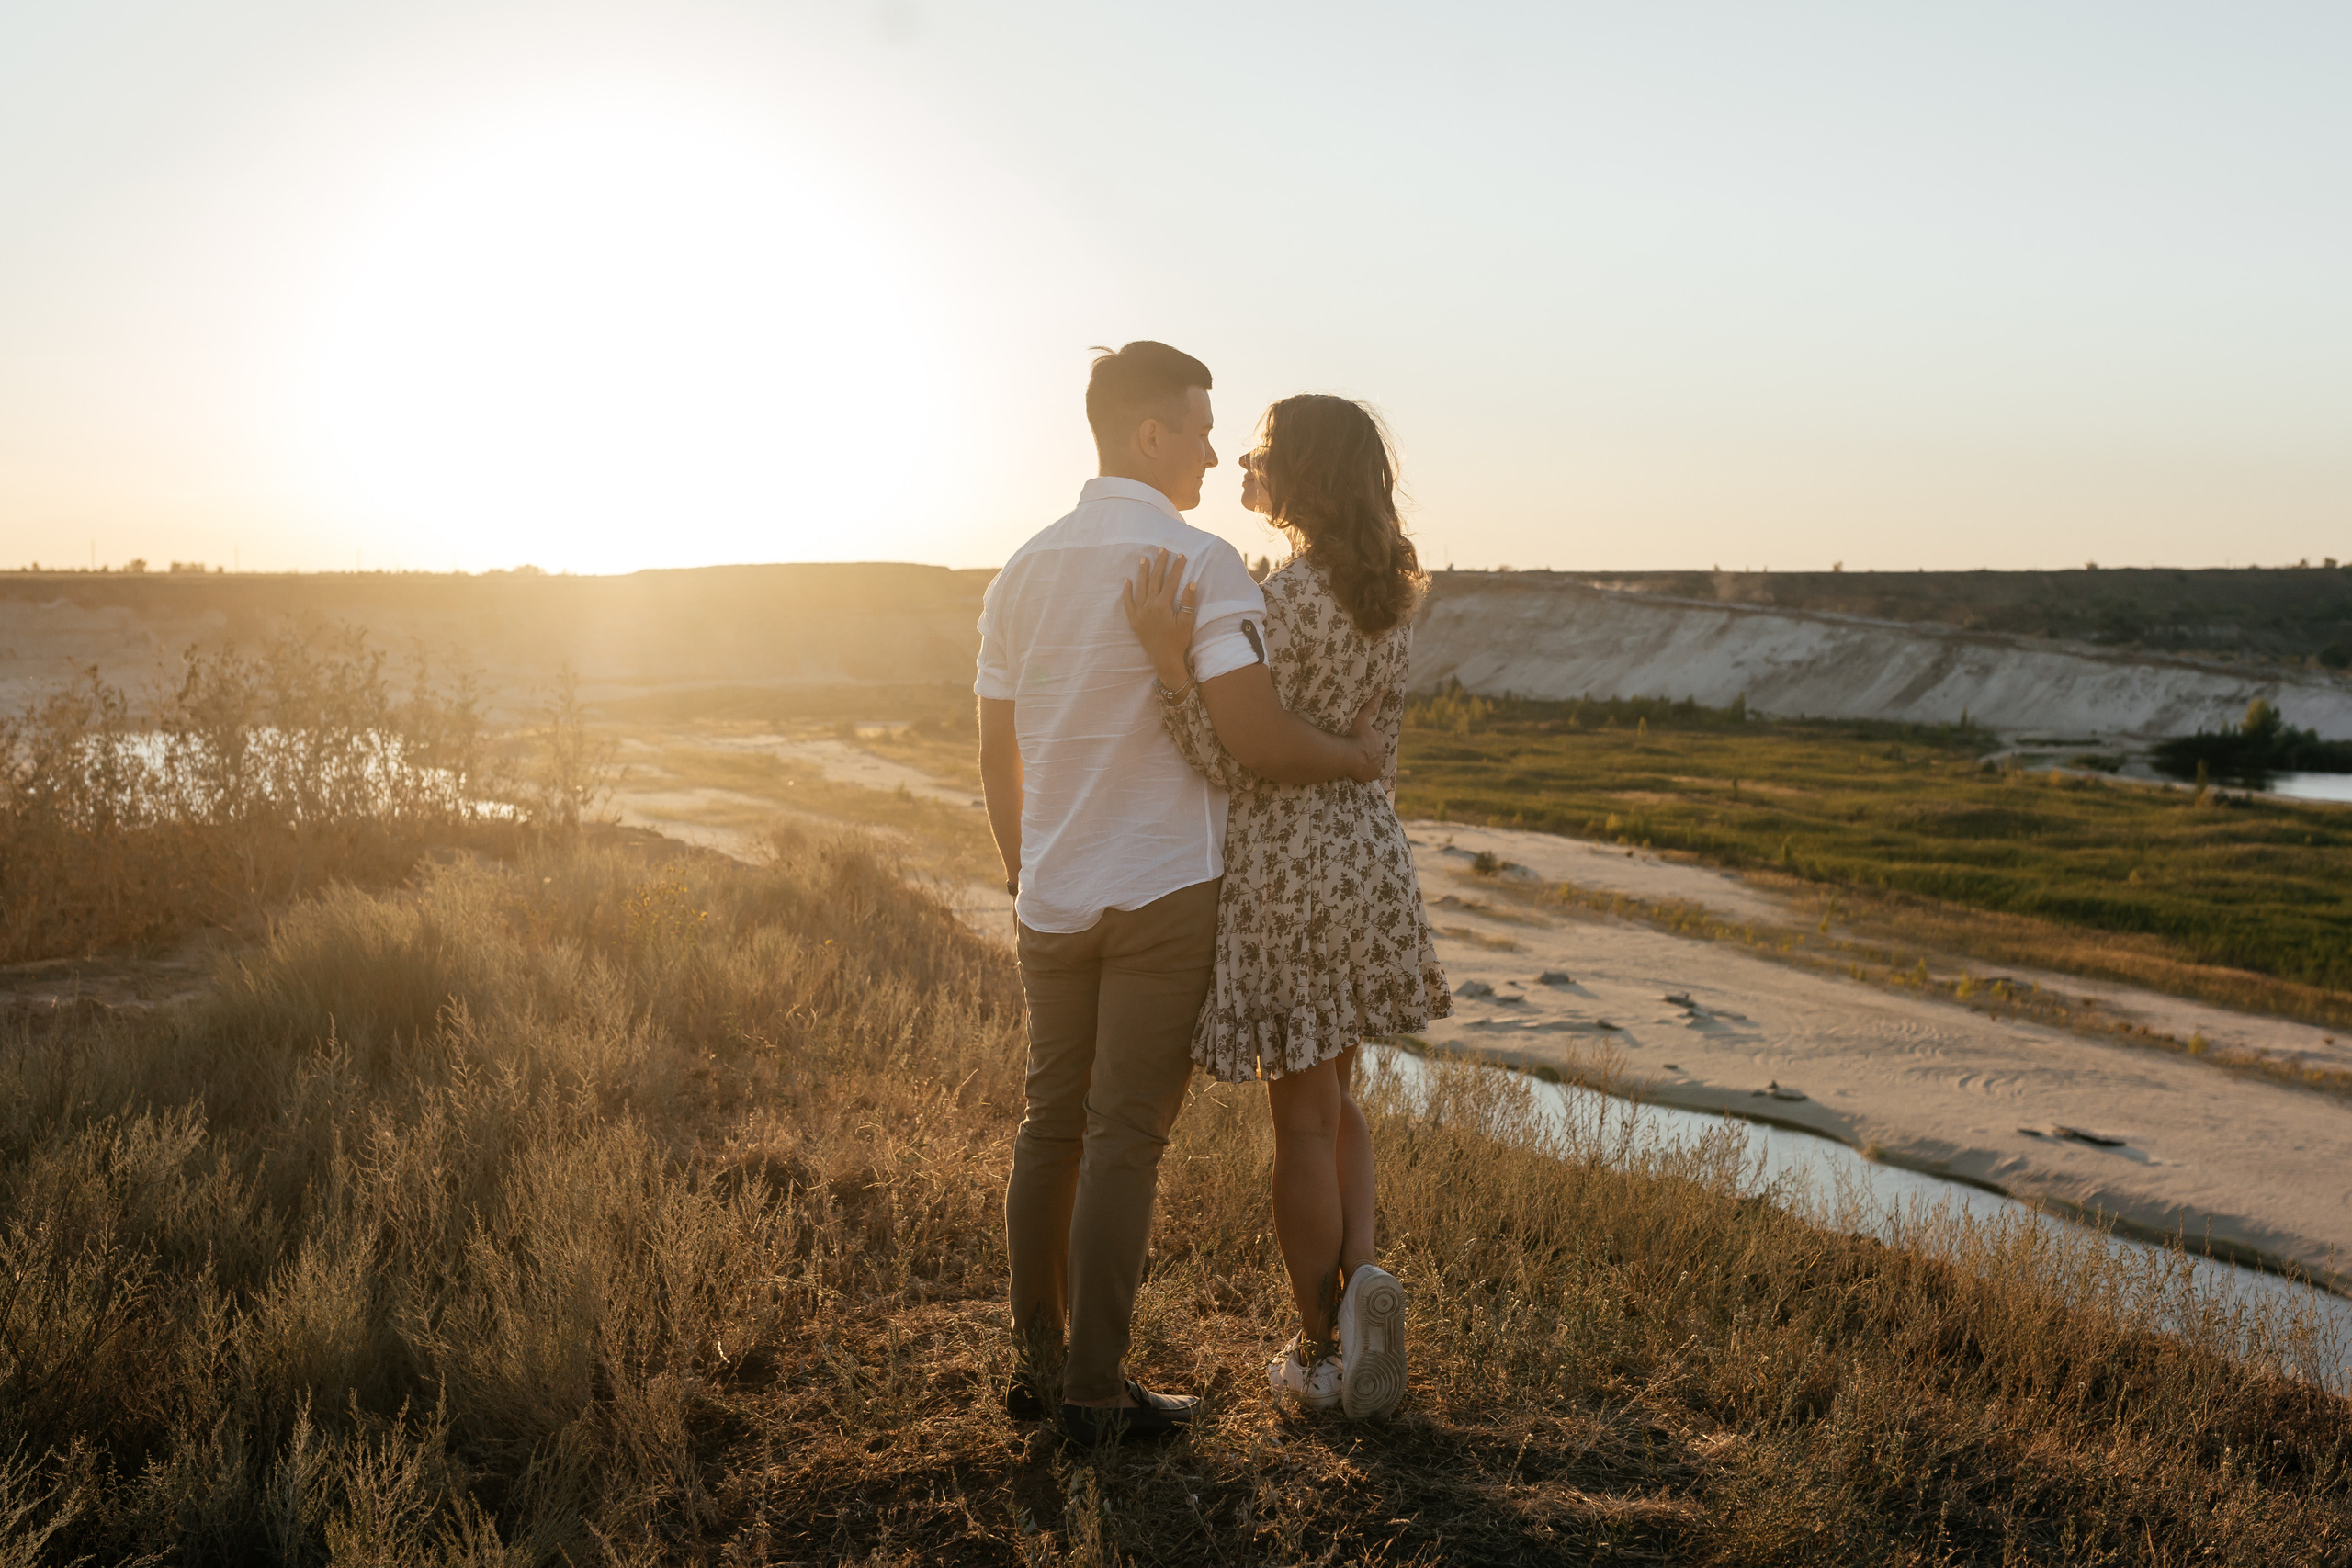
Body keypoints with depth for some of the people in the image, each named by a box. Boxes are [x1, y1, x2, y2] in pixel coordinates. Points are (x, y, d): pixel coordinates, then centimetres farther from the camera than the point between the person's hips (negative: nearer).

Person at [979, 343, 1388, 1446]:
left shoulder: (1022, 572, 9)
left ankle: (1037, 1360, 23)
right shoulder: (1199, 562, -12)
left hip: (1053, 899, 6)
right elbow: (1258, 741, -20)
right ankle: (1096, 1390, 8)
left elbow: (997, 759, 13)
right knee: (1125, 1140, 0)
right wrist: (1354, 757, -2)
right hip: (1163, 894, -6)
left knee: (1051, 1125, 14)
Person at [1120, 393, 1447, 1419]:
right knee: (1334, 1095, 22)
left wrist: (1169, 660, -27)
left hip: (1286, 865, -7)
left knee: (1303, 1116, 5)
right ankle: (1361, 1278, 5)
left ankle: (1319, 1356, 17)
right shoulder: (1389, 595, 6)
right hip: (1370, 857, 7)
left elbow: (1236, 765, -18)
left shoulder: (1286, 602, -18)